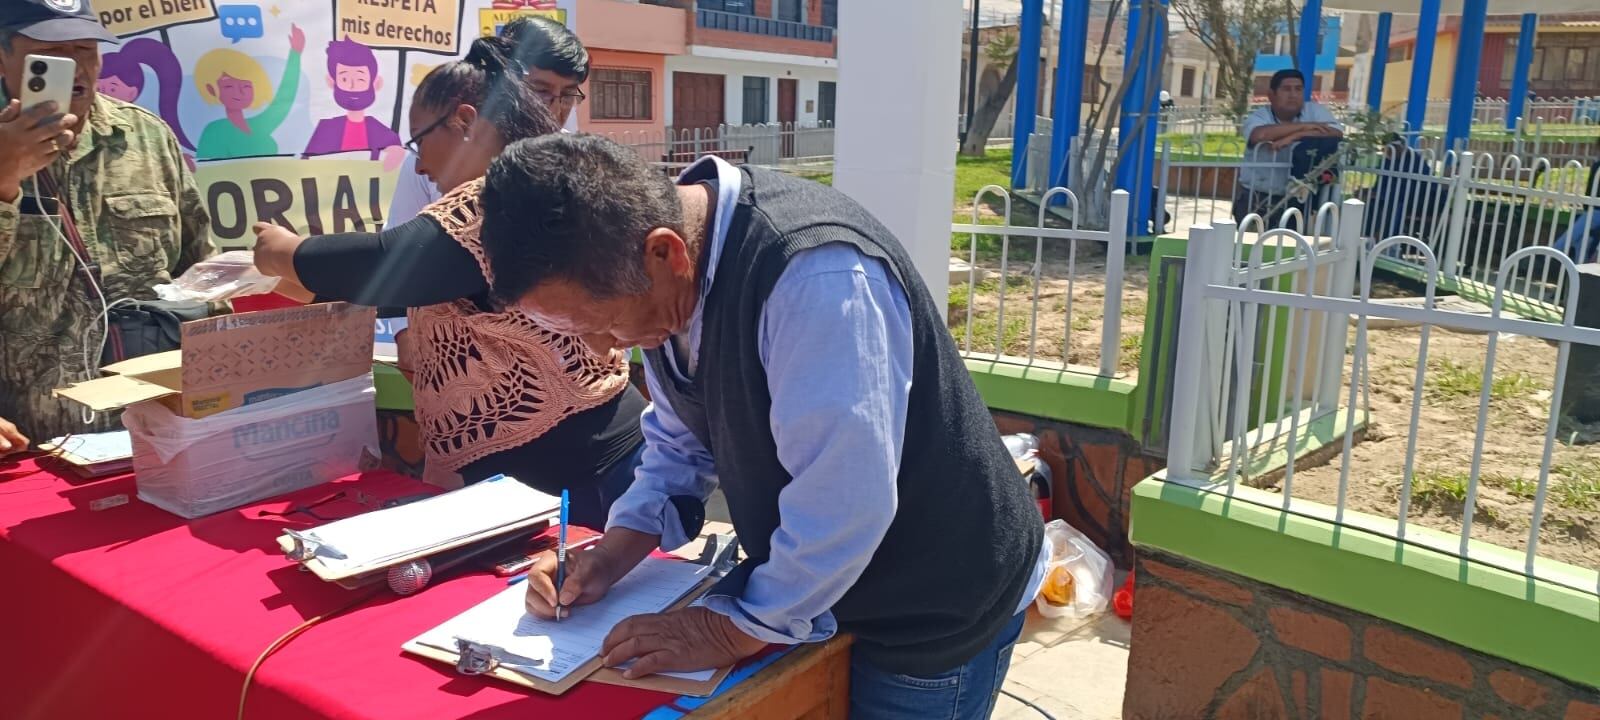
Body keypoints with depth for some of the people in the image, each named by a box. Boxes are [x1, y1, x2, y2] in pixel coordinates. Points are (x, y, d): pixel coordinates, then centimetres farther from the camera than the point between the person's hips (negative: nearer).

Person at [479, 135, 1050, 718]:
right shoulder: (665, 275, -8)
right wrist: (610, 554, -7)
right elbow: (684, 440, 5)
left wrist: (736, 630, -19)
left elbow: (843, 506, -32)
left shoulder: (817, 275, -36)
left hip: (936, 611, -7)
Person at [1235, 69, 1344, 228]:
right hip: (1255, 196, -2)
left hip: (1295, 196, 2)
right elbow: (1260, 135, -26)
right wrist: (1304, 126, -17)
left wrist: (1294, 136, -20)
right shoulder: (1257, 116, -2)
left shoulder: (1314, 111, 4)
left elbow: (1337, 135, -12)